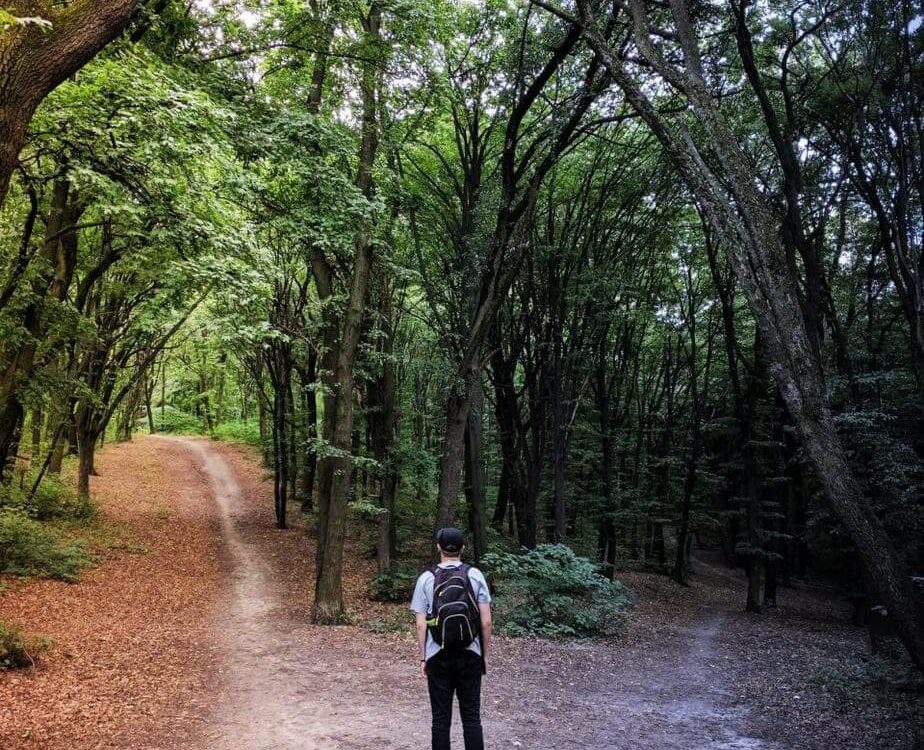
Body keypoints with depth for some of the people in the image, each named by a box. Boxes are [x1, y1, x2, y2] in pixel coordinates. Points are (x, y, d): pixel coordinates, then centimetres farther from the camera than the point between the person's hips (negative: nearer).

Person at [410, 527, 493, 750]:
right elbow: (486, 621, -4)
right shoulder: (475, 575, -3)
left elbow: (421, 625, -4)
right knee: (471, 717, 8)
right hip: (470, 656, 0)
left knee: (441, 718, 8)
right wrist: (486, 654, 6)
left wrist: (422, 658, 5)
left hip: (438, 657, 0)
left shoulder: (427, 578, -3)